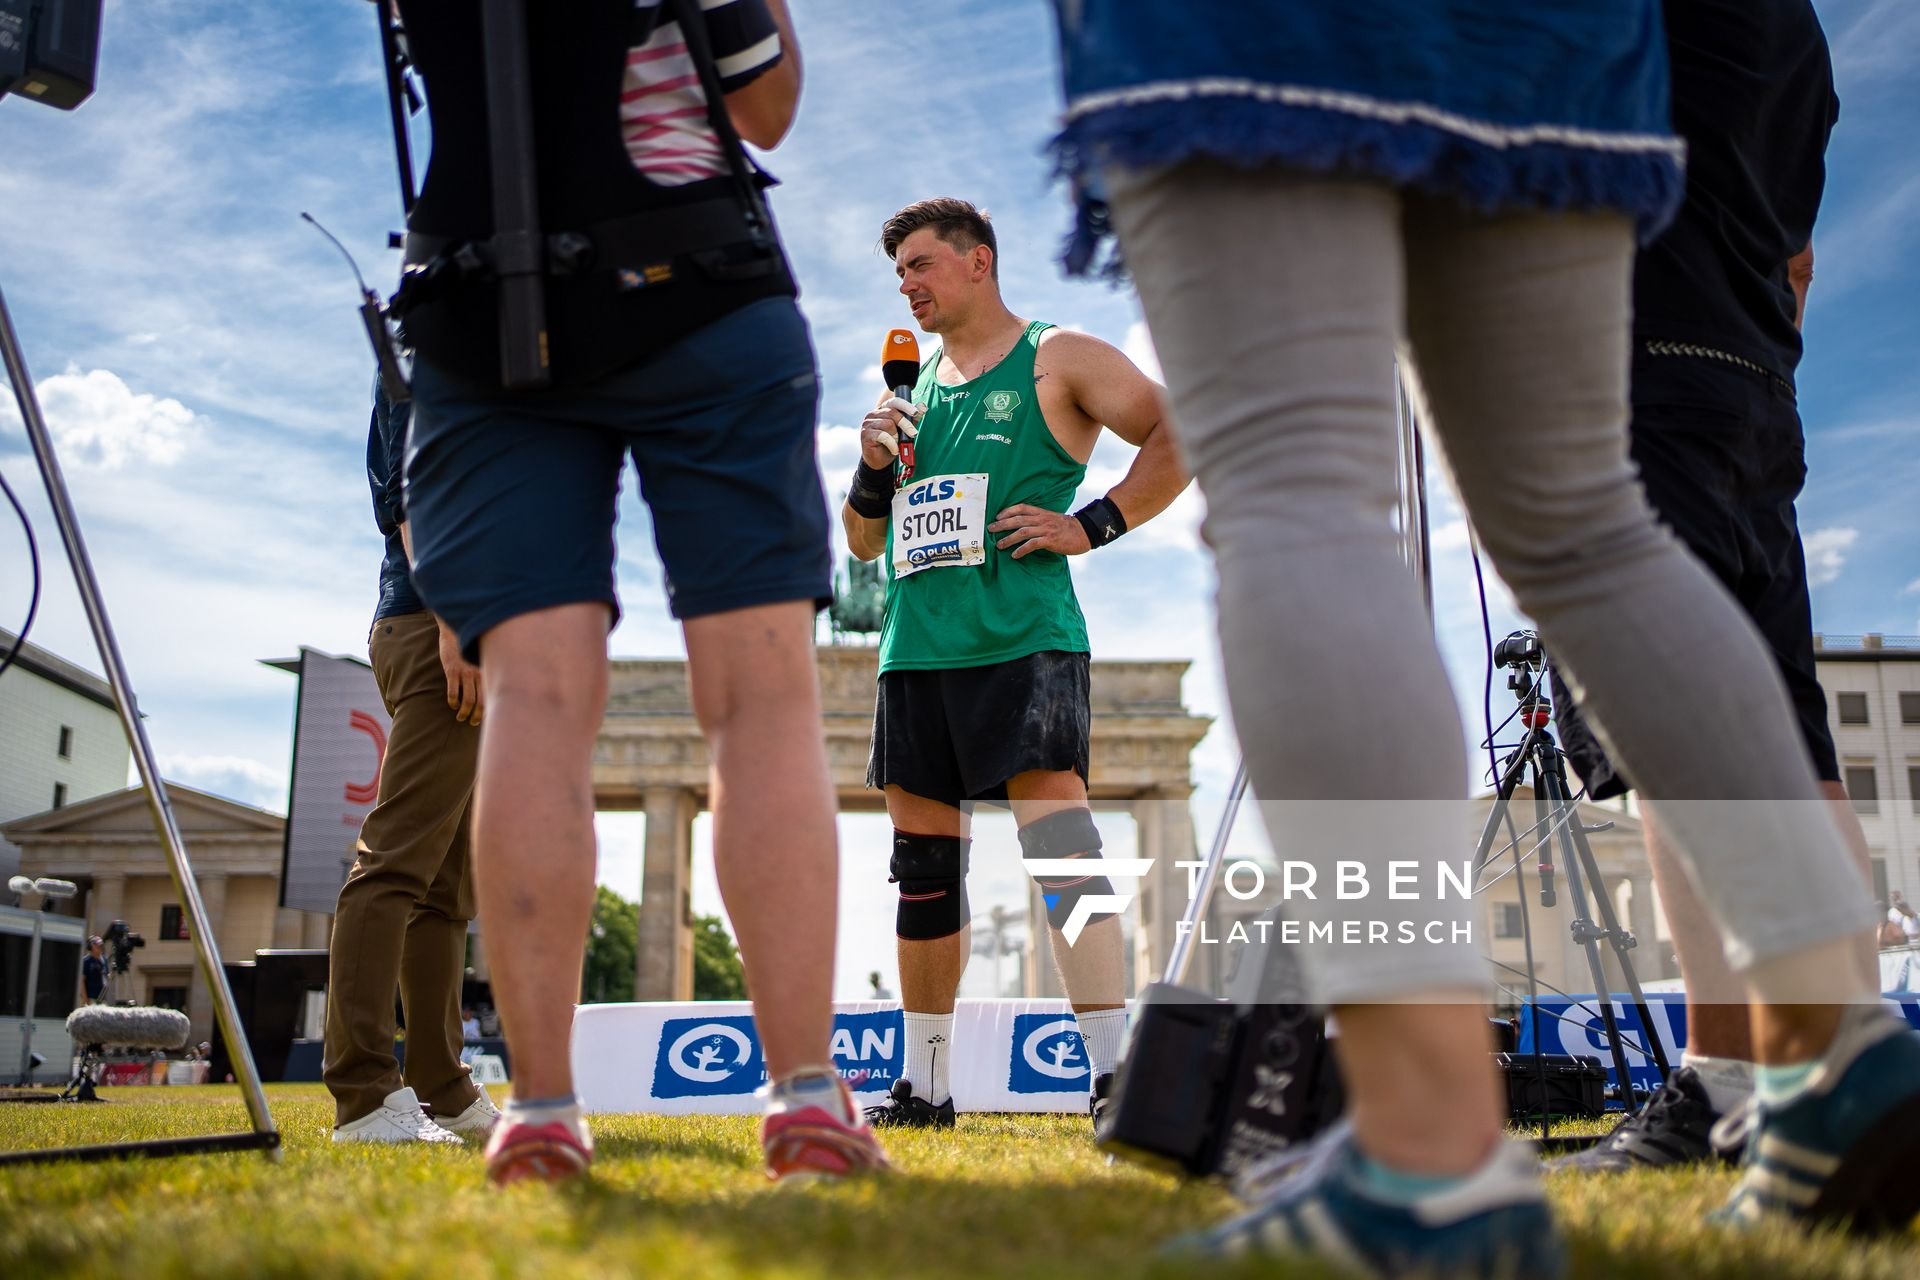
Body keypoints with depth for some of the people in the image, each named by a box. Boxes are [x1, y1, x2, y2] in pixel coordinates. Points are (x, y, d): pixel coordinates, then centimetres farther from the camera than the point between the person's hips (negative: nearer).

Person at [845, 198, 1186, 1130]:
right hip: (916, 649, 6)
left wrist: (1095, 524, -10)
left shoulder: (1057, 360, 5)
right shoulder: (914, 391, 22)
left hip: (1022, 641, -6)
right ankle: (924, 1086, 18)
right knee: (923, 867, 8)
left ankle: (1113, 1070, -16)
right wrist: (874, 467, 4)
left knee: (1060, 843, -16)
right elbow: (863, 540, 23)